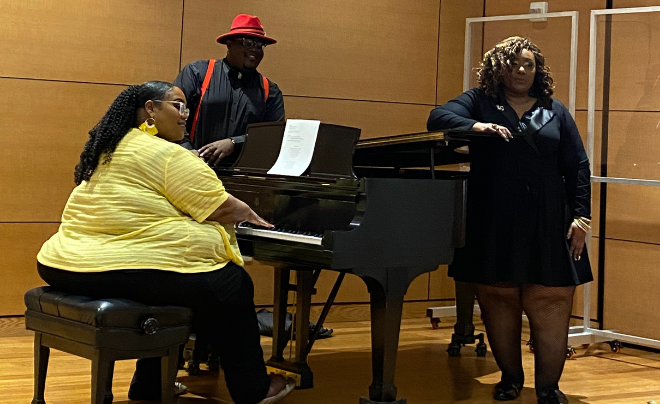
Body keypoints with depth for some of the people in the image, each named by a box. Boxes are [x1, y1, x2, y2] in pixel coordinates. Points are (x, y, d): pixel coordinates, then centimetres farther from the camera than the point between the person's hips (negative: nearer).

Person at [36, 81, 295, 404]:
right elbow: (222, 209, -10)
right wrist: (248, 214, 14)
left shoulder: (107, 149, 20)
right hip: (125, 271, -10)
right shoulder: (169, 155, -8)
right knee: (231, 287, 6)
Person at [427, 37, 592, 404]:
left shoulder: (555, 112, 12)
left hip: (546, 224, 0)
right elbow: (438, 118, -8)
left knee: (550, 304, -4)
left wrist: (581, 217, 0)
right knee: (498, 298, 5)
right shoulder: (480, 102, 9)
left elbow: (578, 168, 9)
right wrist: (478, 126, -24)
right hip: (494, 223, 0)